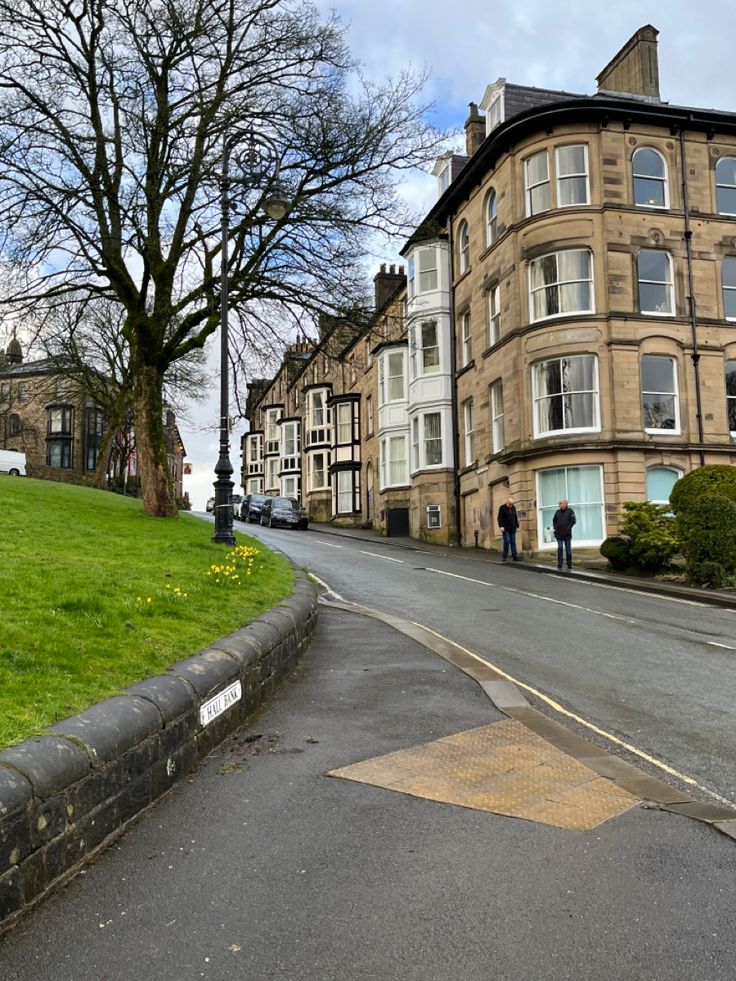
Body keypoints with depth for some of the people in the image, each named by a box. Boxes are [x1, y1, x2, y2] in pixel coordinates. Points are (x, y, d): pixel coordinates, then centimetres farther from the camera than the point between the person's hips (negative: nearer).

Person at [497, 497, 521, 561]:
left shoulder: (513, 508, 12)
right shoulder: (502, 508, -3)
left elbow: (516, 517, 18)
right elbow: (500, 518, -9)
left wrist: (516, 526, 14)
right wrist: (501, 526, -18)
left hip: (512, 529, 5)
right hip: (506, 529, -5)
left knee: (513, 542, 3)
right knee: (507, 542, -10)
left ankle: (515, 556, 2)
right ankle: (505, 557, -2)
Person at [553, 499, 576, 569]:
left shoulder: (570, 511, -1)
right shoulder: (558, 512, 10)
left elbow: (573, 520, -7)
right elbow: (554, 520, 20)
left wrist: (568, 528, -14)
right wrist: (555, 527, 4)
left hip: (567, 534, -2)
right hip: (559, 534, 2)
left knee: (568, 549, 4)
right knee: (560, 548, -6)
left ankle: (569, 564, 11)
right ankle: (559, 564, -5)